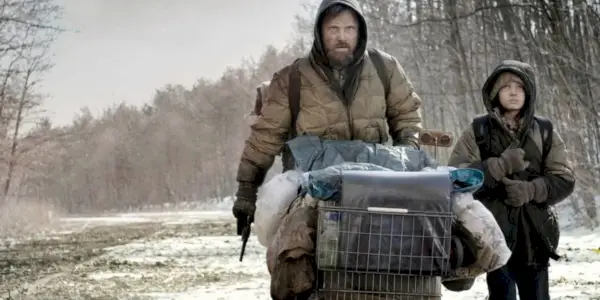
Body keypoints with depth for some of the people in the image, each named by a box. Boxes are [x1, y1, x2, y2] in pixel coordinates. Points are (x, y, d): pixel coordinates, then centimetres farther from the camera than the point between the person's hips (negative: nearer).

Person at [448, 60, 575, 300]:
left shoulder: (545, 132, 8)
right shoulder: (478, 131, 3)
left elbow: (564, 181, 3)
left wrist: (530, 190, -14)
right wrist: (501, 166, -17)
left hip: (535, 232, 2)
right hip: (495, 229, -2)